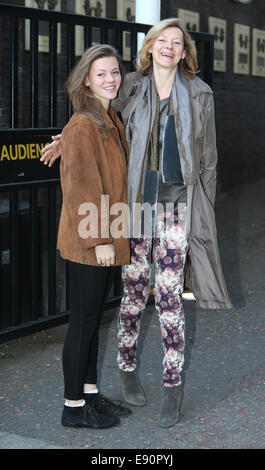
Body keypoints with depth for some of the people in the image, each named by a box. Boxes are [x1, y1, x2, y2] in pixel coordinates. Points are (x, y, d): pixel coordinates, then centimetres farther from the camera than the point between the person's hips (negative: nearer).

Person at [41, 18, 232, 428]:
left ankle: (173, 387, 9)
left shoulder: (199, 95, 4)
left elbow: (207, 158, 7)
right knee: (133, 290, 6)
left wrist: (204, 211, 5)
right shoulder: (131, 88, 5)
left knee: (169, 294, -2)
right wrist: (69, 142, 6)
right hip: (135, 203, 1)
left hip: (177, 205, -1)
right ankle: (127, 371, 26)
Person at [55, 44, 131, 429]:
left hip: (108, 239, 9)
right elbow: (82, 188, -19)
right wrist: (99, 239, -20)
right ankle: (73, 407, 12)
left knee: (93, 318, 16)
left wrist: (111, 236, 14)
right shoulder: (83, 126, -16)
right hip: (89, 242, -9)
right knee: (83, 321, 0)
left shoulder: (112, 120, 13)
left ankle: (90, 393, 29)